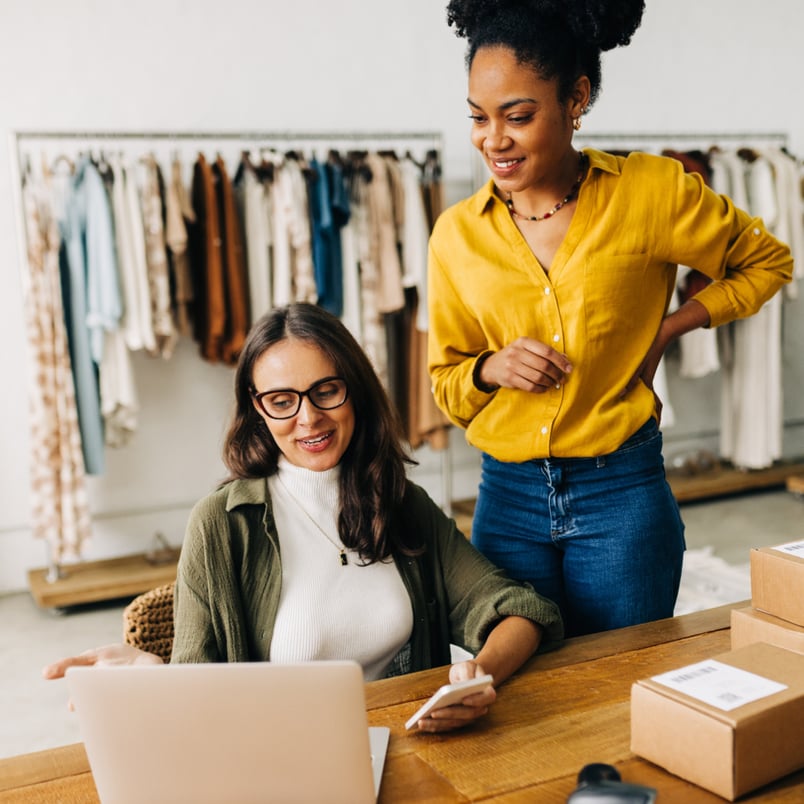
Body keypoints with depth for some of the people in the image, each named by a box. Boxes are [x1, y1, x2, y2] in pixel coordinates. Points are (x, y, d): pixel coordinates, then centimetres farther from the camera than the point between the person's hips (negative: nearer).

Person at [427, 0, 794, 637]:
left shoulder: (652, 192, -7)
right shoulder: (457, 234, 0)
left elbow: (767, 261, 10)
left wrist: (671, 327, -3)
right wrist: (491, 368, -11)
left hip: (622, 495, -2)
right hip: (507, 497, 2)